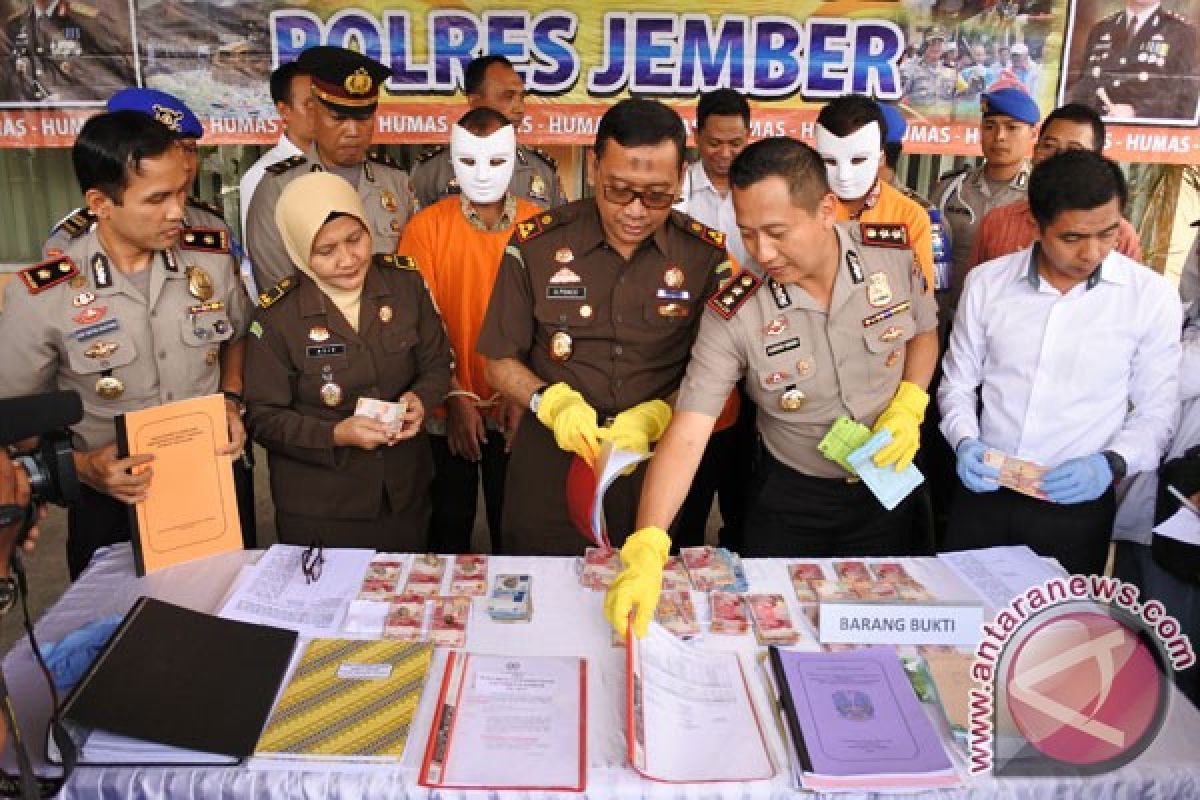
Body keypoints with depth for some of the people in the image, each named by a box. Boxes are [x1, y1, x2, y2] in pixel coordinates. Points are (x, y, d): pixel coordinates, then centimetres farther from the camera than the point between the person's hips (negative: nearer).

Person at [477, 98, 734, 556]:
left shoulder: (707, 256, -6)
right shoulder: (535, 244, -7)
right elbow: (499, 362, 0)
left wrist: (654, 417, -19)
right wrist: (551, 402, -19)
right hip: (549, 470, 0)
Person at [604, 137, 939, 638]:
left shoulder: (893, 255, -17)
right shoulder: (733, 315, -26)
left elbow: (923, 331, 4)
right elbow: (687, 434, -30)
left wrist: (908, 406, -14)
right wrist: (646, 547, -42)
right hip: (790, 496, -2)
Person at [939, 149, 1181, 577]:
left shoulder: (1151, 296, -5)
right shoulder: (987, 282, -2)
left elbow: (1156, 411, -1)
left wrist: (1111, 463, -18)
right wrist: (965, 441, -10)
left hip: (1077, 506, -1)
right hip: (983, 496, 1)